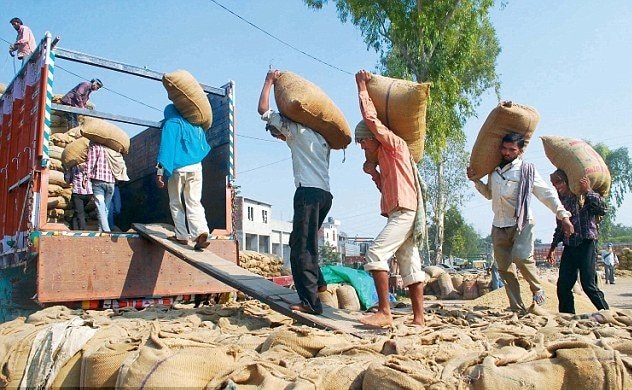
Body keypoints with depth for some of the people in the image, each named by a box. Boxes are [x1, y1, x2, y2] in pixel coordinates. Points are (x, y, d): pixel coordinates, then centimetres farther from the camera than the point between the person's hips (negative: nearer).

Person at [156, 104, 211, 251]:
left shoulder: (170, 124, 1)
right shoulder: (195, 126, 18)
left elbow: (166, 147, -10)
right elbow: (205, 148, 25)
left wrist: (160, 171, -14)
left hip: (177, 169, -4)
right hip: (196, 168, 4)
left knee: (176, 204, 10)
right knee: (194, 203, 1)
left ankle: (182, 236, 8)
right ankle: (202, 232, -20)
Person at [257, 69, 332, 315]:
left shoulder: (296, 129, 4)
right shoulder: (319, 138, 25)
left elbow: (263, 109, 4)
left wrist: (269, 81, 17)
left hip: (309, 192, -9)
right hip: (325, 194, 9)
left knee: (301, 247, -10)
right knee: (303, 242, 22)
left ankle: (310, 302, -14)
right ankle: (317, 283, 27)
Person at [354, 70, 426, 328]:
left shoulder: (395, 144, -2)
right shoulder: (384, 158, 24)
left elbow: (370, 118, -8)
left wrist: (362, 86, 1)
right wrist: (373, 173, 8)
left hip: (404, 212, -10)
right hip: (399, 213, 10)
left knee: (376, 253, -19)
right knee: (410, 265, 7)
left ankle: (384, 312, -21)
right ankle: (418, 318, 9)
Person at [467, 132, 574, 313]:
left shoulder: (527, 170, -1)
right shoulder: (494, 170, 13)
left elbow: (548, 194, -2)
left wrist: (563, 216, -10)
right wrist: (475, 180, 14)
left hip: (521, 224, -5)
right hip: (499, 226, 5)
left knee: (521, 256, -28)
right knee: (505, 269, 2)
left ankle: (537, 289, 1)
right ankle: (517, 308, 9)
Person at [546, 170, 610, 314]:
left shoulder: (584, 196, -1)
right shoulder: (562, 200, 16)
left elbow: (603, 208, -18)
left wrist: (588, 191, -19)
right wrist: (553, 247, 24)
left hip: (586, 244, -6)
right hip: (569, 248, 6)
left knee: (588, 285, -8)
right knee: (563, 285, 2)